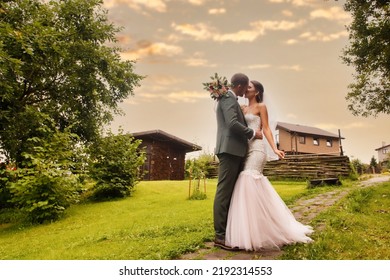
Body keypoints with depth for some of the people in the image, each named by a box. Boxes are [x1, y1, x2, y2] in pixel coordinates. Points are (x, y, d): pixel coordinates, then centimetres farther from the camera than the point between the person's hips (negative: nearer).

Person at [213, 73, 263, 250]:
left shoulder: (231, 99, 25)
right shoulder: (228, 98, -7)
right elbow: (233, 123, -19)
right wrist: (252, 133, -8)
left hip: (234, 151, 10)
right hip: (230, 150, -10)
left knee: (231, 192, 10)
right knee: (224, 192, -9)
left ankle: (229, 231, 17)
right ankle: (220, 235, -4)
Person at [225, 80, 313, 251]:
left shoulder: (261, 107, 3)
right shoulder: (243, 108, 22)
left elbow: (266, 129, -2)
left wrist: (274, 149, -14)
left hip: (256, 148, -7)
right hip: (245, 149, 7)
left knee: (249, 181, -19)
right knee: (247, 184, 5)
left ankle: (254, 233, -14)